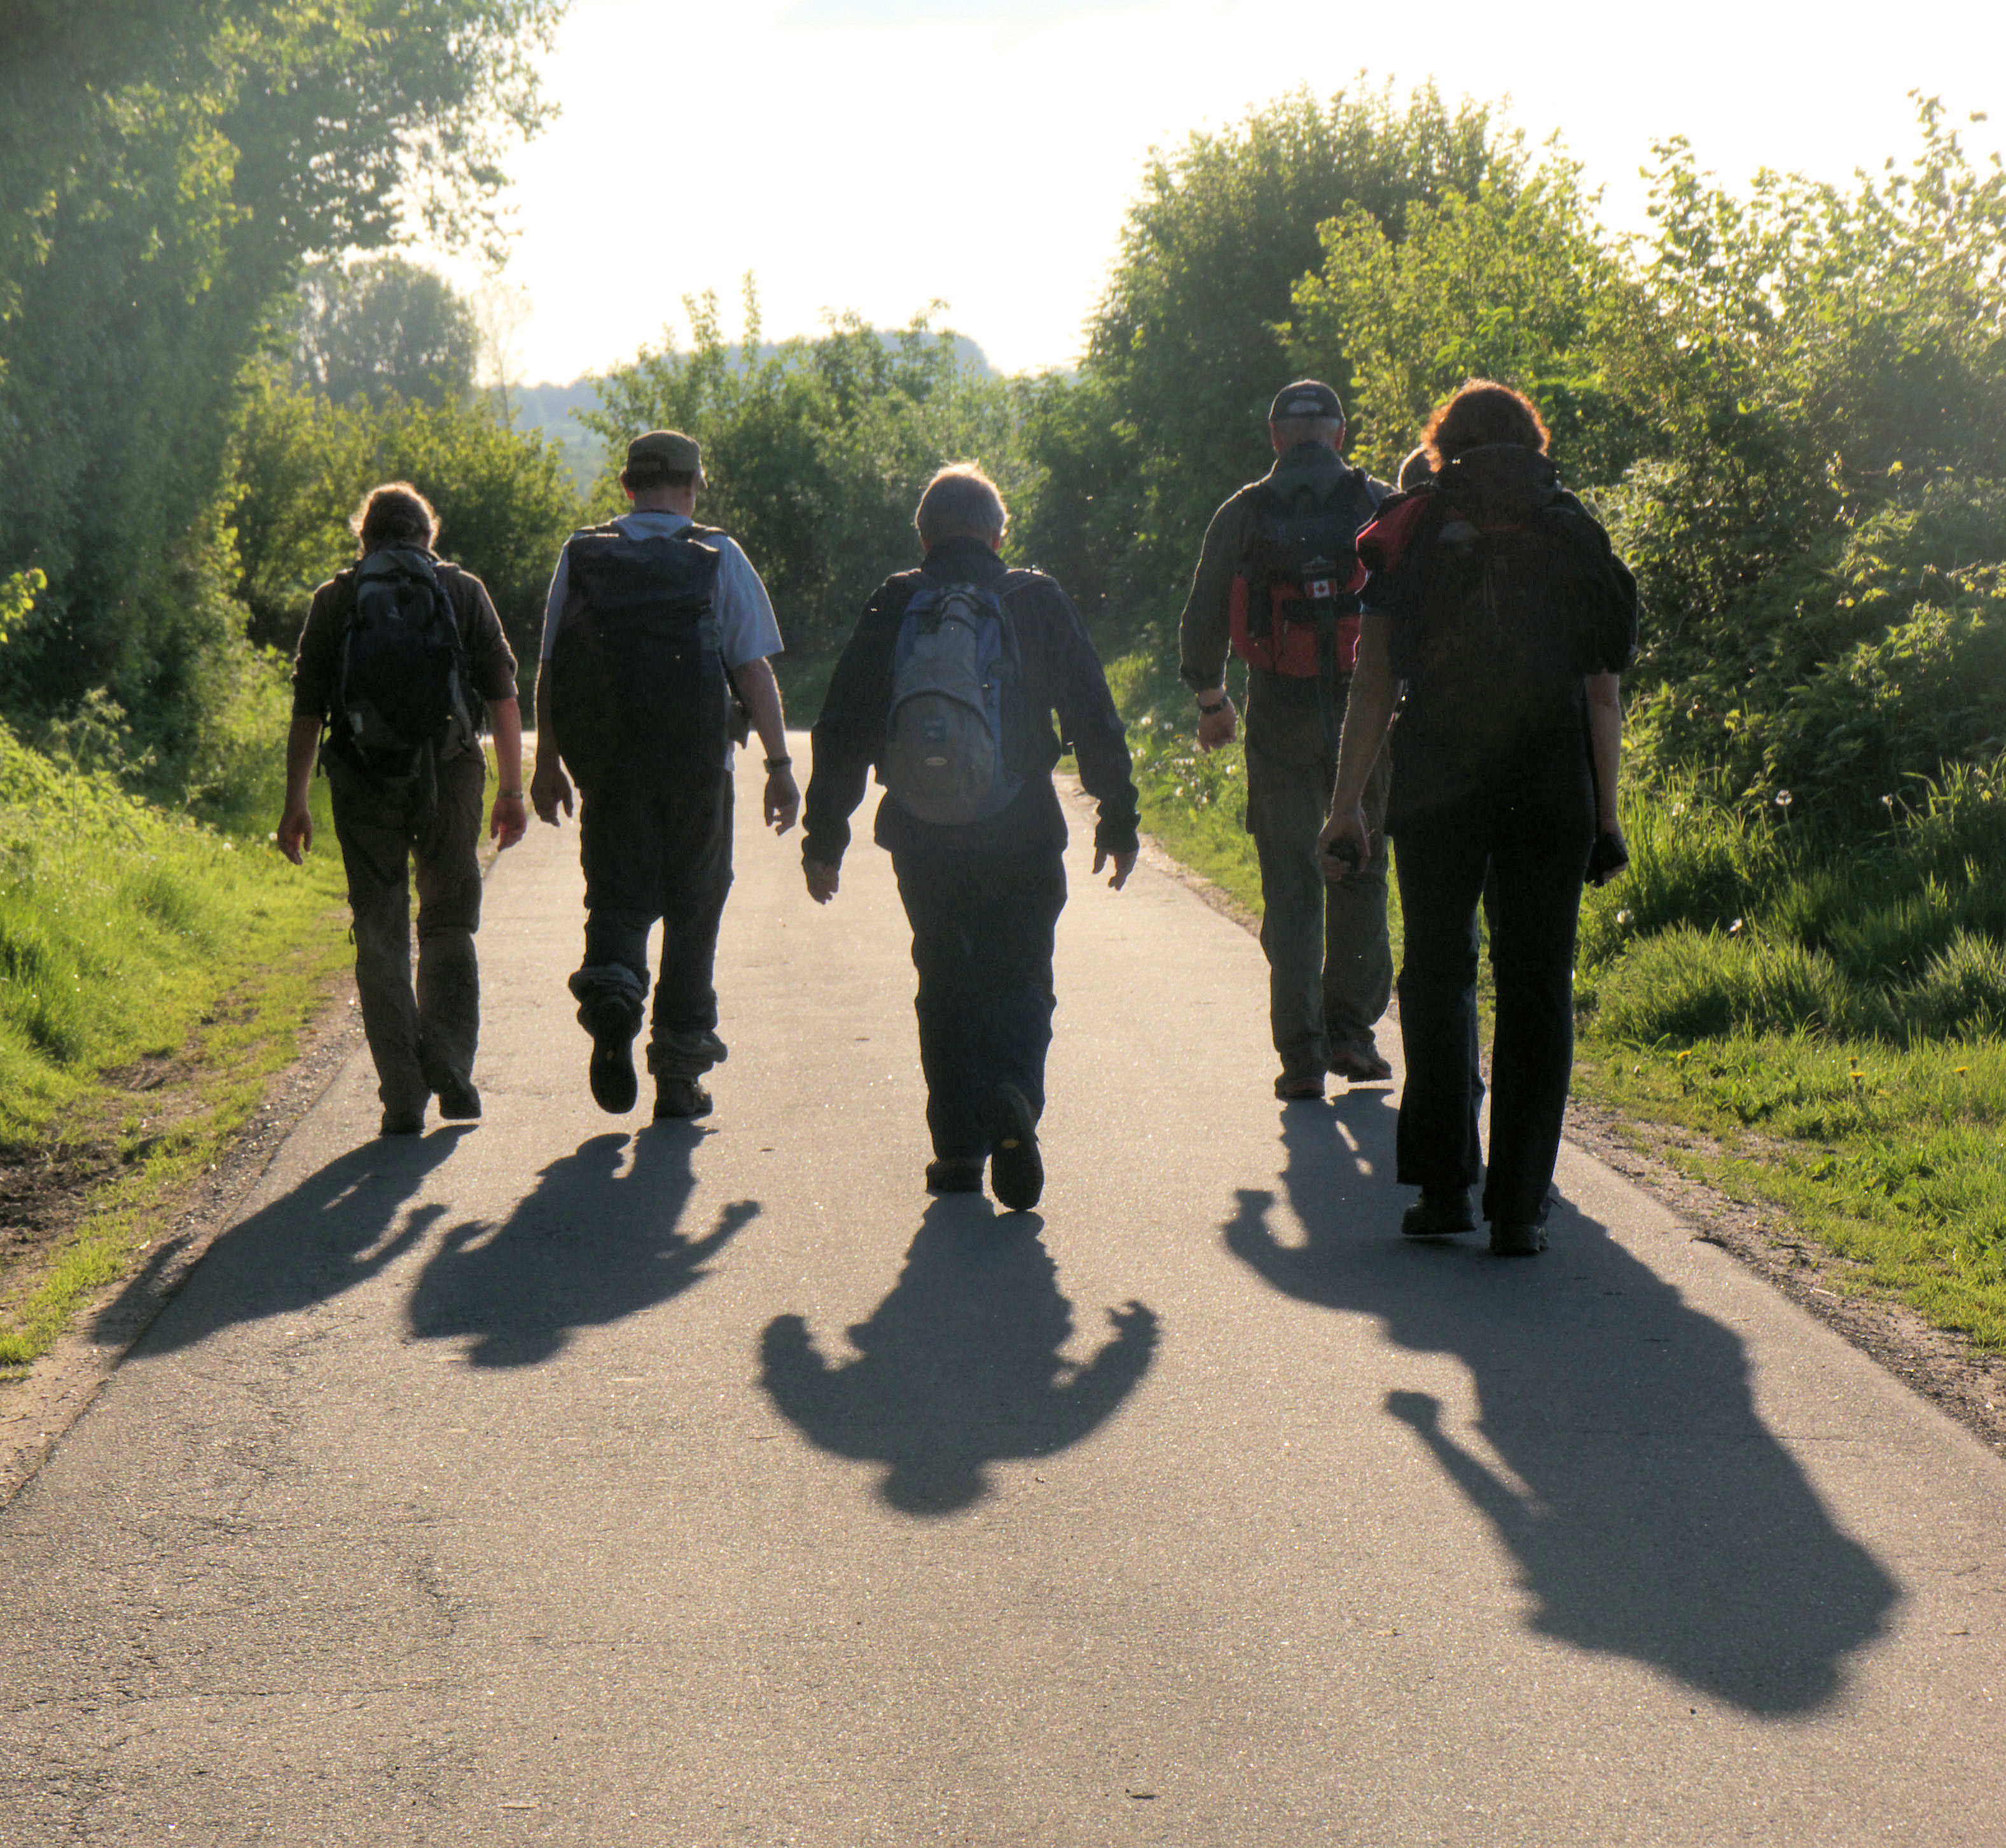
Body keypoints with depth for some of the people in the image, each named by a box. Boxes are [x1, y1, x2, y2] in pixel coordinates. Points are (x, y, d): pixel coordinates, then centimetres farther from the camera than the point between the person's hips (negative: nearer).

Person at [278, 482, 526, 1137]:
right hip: (449, 775, 0)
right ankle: (449, 1067, 0)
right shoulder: (464, 591, 7)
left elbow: (307, 711, 4)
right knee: (449, 926, 15)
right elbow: (504, 697, 3)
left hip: (364, 784, 0)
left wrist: (295, 804, 8)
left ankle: (403, 1095, 2)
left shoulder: (334, 599, 7)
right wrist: (512, 791, 8)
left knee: (380, 936, 6)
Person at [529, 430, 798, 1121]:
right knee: (693, 908, 8)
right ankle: (679, 1080, 9)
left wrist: (545, 764, 14)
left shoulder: (581, 556, 6)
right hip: (695, 764, -1)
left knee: (618, 895, 12)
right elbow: (754, 669, -5)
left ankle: (610, 987, -20)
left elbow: (549, 671, 7)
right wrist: (779, 765, -1)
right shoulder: (719, 559, 0)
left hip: (606, 762, 1)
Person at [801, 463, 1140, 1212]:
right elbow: (1094, 720, 1)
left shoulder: (891, 609, 4)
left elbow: (842, 730, 5)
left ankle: (958, 1149, 11)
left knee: (945, 986, 13)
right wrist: (1117, 820, 9)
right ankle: (1013, 1096, -23)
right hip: (1020, 837, -1)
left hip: (922, 841, 1)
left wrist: (825, 837, 12)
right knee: (1020, 980, 6)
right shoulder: (1036, 603, 0)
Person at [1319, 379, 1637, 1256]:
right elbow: (1602, 693, 5)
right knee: (1536, 986, 6)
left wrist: (1347, 804, 1)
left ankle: (1443, 1184, 8)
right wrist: (1607, 812, 10)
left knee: (1438, 975, 13)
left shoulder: (1409, 533, 5)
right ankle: (1519, 1205, 2)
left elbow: (1373, 685, 0)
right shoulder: (1573, 535, 8)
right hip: (1553, 780, 1)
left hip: (1436, 780, 0)